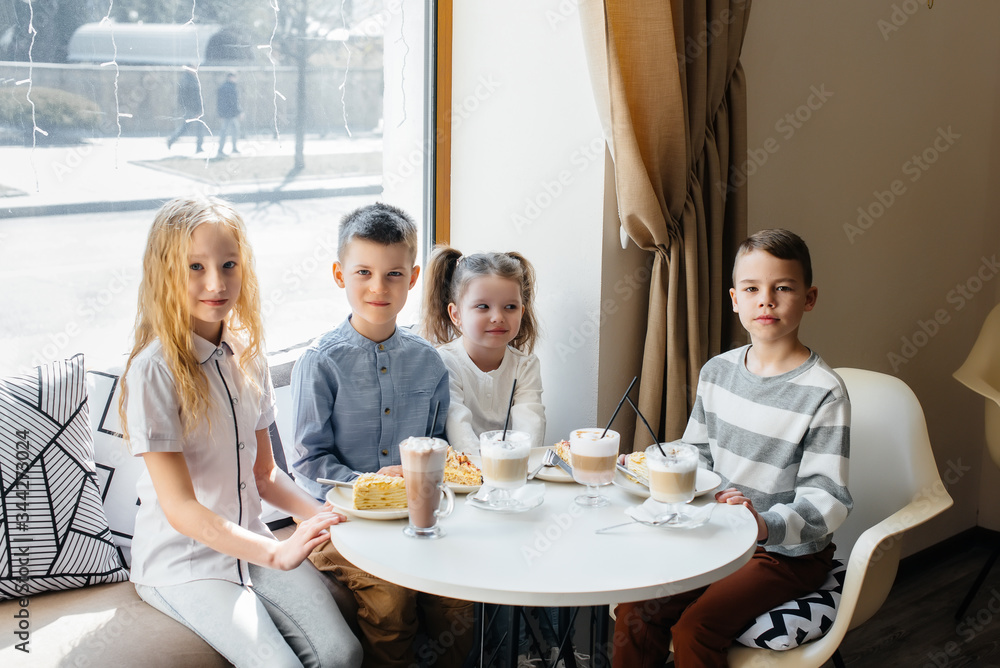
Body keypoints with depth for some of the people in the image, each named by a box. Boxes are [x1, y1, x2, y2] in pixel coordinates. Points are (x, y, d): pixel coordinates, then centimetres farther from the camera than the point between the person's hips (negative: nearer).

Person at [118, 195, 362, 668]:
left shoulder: (246, 355, 4)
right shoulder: (154, 371, -17)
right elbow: (180, 508, -20)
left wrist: (322, 515, -5)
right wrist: (276, 554, -30)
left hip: (251, 543, 6)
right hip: (181, 561, -5)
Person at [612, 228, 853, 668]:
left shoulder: (824, 392, -14)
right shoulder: (716, 371, 5)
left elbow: (826, 498, -18)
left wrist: (765, 524, -35)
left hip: (787, 552, -5)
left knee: (694, 629, -22)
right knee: (634, 613, -13)